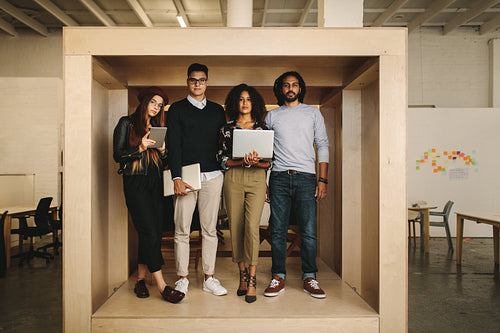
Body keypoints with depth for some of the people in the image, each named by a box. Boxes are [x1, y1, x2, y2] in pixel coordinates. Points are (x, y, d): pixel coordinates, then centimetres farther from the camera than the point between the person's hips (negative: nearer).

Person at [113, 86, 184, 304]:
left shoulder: (158, 127, 18)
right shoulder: (127, 123, 4)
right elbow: (118, 155, -3)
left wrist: (162, 151, -3)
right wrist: (140, 148, -16)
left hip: (155, 184, 6)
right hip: (135, 183, -6)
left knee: (154, 233, 3)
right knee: (149, 232, -12)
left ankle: (140, 280, 16)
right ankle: (162, 286, -11)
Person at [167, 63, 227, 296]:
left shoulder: (217, 111, 16)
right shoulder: (177, 109, 7)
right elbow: (173, 145, -1)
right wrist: (176, 178, -11)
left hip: (212, 176, 2)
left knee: (210, 229, 6)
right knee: (182, 230, 1)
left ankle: (209, 278, 15)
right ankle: (182, 279, 13)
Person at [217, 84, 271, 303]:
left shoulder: (263, 127, 10)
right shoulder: (227, 128, 9)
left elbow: (270, 161, 6)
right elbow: (222, 159, 2)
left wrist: (256, 162, -15)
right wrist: (242, 161, -15)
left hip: (256, 179, -1)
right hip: (233, 179, 1)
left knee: (251, 226, -13)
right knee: (236, 227, 3)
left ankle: (252, 279, -4)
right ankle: (243, 275, 17)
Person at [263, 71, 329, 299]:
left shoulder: (312, 113, 13)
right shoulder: (272, 116, 14)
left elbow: (322, 145, 9)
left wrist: (323, 179, -1)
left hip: (306, 177, 0)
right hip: (279, 177, 1)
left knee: (308, 231, -1)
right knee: (278, 230, 1)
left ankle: (310, 278, 11)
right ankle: (278, 278, 12)